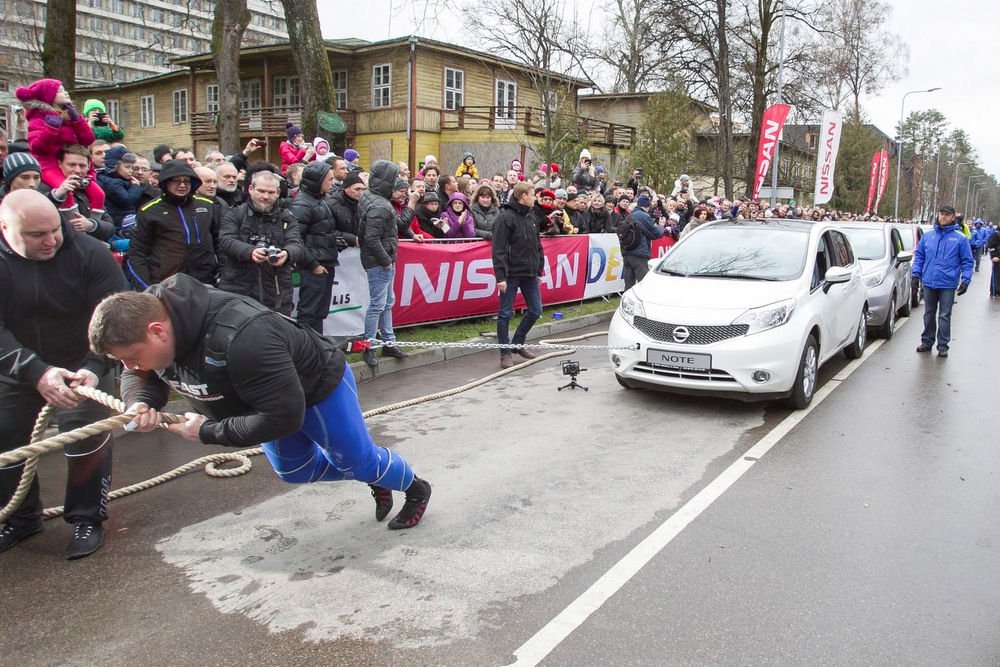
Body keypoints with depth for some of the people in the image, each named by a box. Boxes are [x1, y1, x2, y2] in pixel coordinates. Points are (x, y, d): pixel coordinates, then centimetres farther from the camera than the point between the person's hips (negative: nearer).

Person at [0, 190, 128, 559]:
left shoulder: (90, 253, -21)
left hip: (83, 363, -1)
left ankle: (87, 518, 14)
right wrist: (36, 372, -39)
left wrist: (95, 368, -37)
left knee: (89, 438, -7)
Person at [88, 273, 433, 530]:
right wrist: (140, 402, -25)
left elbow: (284, 415, -41)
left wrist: (209, 432, -33)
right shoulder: (145, 313, -21)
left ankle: (416, 489, 40)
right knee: (295, 471, 22)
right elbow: (139, 375, -1)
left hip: (319, 386, -8)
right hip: (268, 396, 8)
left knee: (358, 460, 10)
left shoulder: (240, 338, -47)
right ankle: (375, 482, 44)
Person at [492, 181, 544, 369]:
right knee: (505, 313, 0)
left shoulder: (532, 216, 11)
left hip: (530, 273, 8)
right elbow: (499, 249, -16)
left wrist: (539, 269, 15)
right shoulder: (506, 217, -12)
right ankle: (505, 352, 11)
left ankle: (518, 344, 27)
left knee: (535, 310, 11)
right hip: (511, 274, -7)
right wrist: (500, 276, -20)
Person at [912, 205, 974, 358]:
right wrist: (916, 274, 1)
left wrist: (965, 280, -9)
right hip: (928, 283, 3)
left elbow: (967, 261, -1)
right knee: (929, 314, 14)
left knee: (944, 316, 1)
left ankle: (943, 345, 8)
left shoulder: (960, 238, -1)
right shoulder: (927, 236, 6)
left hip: (947, 284, -3)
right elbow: (919, 256, 11)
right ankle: (927, 341, 25)